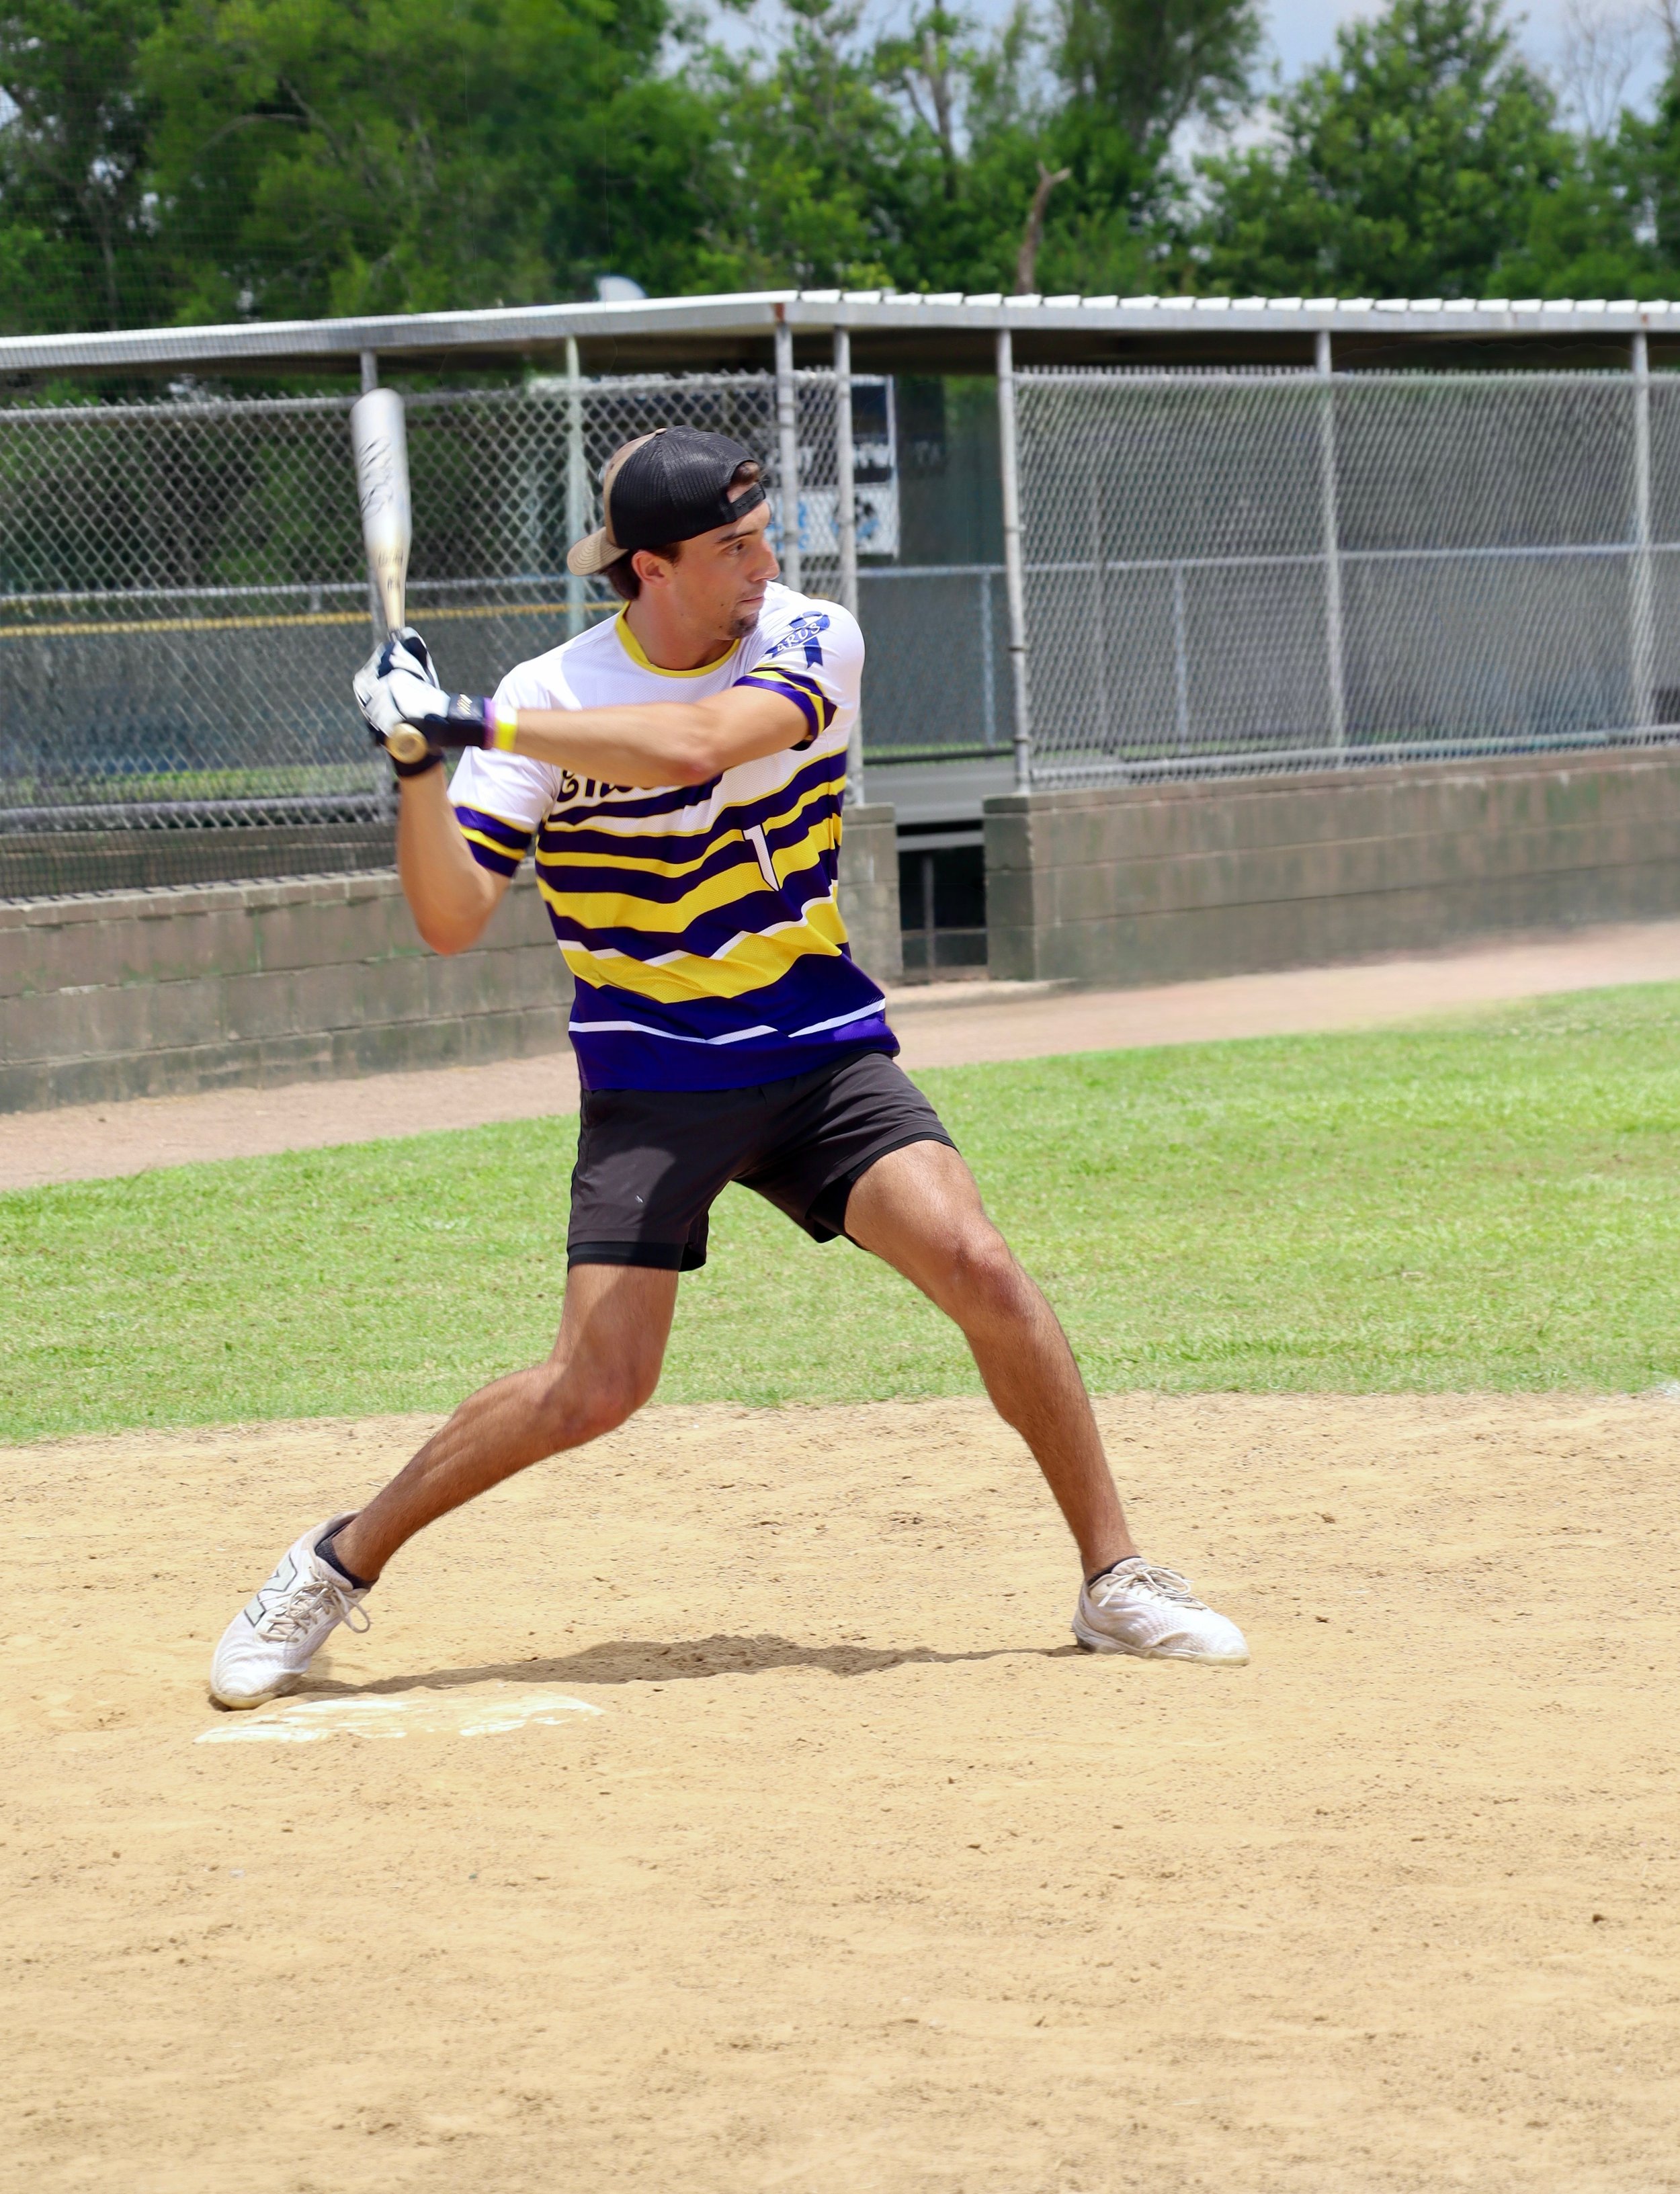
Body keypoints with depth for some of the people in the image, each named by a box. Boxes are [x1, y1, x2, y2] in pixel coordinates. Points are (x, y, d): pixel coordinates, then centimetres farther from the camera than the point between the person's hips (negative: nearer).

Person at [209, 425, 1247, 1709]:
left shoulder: (814, 643, -8)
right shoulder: (552, 697, -9)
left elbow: (692, 744, -27)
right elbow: (452, 920, -13)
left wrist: (475, 728, -29)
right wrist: (418, 763, -28)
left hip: (820, 1050, 2)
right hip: (652, 1081, -1)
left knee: (981, 1269, -18)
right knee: (598, 1388, -11)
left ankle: (1117, 1581, -4)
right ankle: (339, 1566, 9)